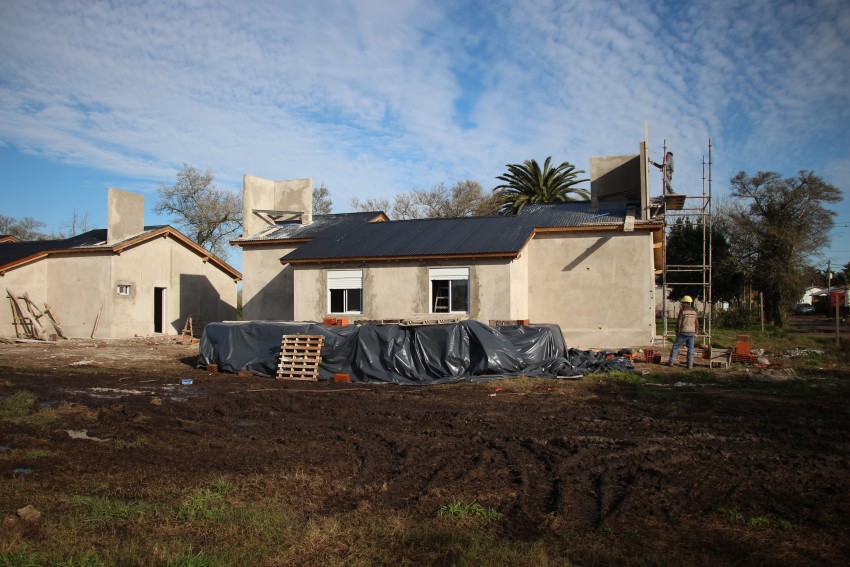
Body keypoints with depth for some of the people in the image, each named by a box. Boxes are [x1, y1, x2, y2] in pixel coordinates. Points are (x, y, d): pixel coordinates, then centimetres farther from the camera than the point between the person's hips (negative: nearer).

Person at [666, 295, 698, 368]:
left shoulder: (682, 310, -9)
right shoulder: (694, 311, 6)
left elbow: (679, 322, -12)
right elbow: (697, 323, 8)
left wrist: (677, 331, -1)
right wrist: (695, 332, 16)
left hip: (683, 332, -4)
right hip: (691, 332, 4)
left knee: (676, 346, 5)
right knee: (690, 348, 7)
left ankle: (671, 362, 7)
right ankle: (690, 364, 5)